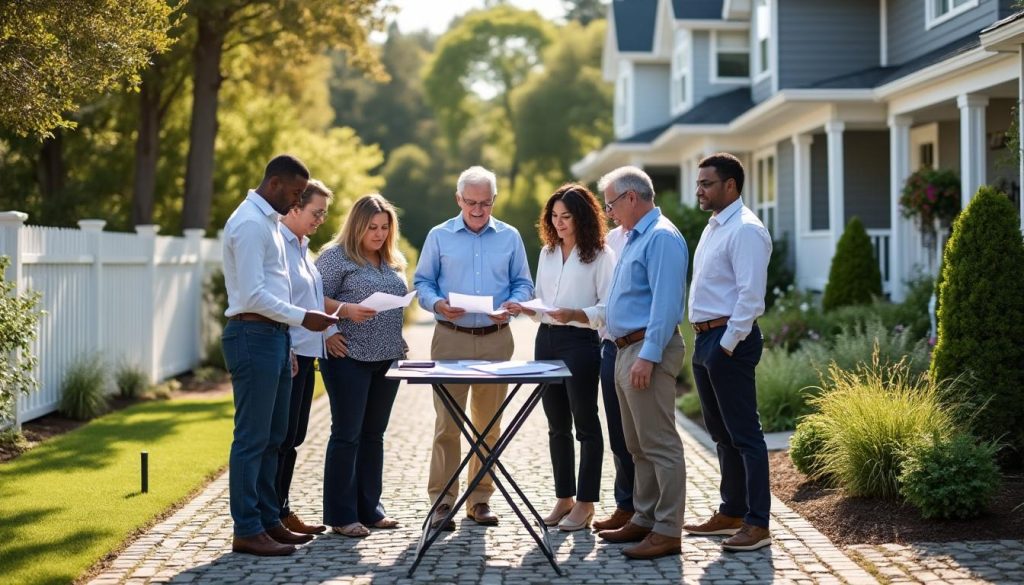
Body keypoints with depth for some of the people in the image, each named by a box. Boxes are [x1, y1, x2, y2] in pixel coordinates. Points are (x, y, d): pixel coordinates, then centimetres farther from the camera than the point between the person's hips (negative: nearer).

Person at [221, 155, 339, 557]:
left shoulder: (268, 220, 17)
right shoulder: (249, 223, -14)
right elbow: (253, 295, -20)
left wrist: (287, 342, 19)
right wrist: (302, 317, -16)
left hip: (272, 335, 10)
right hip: (253, 335, -10)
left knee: (273, 436, 15)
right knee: (253, 438, -5)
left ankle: (268, 520, 23)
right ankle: (246, 531, 0)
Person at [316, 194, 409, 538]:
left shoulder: (392, 262, 16)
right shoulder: (336, 256, -5)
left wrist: (398, 341, 9)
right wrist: (346, 310, -24)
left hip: (387, 359, 7)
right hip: (350, 358, -7)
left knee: (374, 434, 12)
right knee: (347, 434, -3)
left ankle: (369, 508, 19)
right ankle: (341, 515, 3)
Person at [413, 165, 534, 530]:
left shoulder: (510, 237, 9)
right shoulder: (439, 237, 5)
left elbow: (523, 284, 11)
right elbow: (422, 282, 7)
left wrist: (512, 304, -10)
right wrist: (437, 303, -14)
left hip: (496, 339, 2)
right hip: (451, 338, -2)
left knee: (489, 423, 6)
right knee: (447, 422, -5)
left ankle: (480, 498, 15)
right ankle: (442, 500, -1)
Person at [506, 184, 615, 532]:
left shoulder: (601, 255, -7)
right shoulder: (547, 253, 13)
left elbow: (608, 308, -11)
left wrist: (576, 314, -25)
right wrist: (524, 308, -3)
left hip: (580, 343, -7)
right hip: (547, 339, 7)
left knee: (585, 423, 2)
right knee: (557, 425, 12)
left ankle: (585, 503, 8)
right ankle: (564, 498, 21)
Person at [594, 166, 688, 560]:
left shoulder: (662, 237, -14)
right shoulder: (636, 237, 19)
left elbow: (665, 303, -21)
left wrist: (648, 357, -25)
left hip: (648, 350, -11)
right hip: (628, 350, 11)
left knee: (659, 445, -7)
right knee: (638, 446, 15)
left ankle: (667, 531, -4)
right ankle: (644, 520, 22)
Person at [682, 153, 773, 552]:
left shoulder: (745, 230, -14)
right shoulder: (714, 227, 17)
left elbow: (750, 295, -21)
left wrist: (727, 345, -20)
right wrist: (707, 340, 14)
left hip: (729, 342, -10)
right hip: (705, 339, 10)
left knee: (744, 435, -6)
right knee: (721, 433, 16)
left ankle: (757, 525, -2)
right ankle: (731, 514, 26)